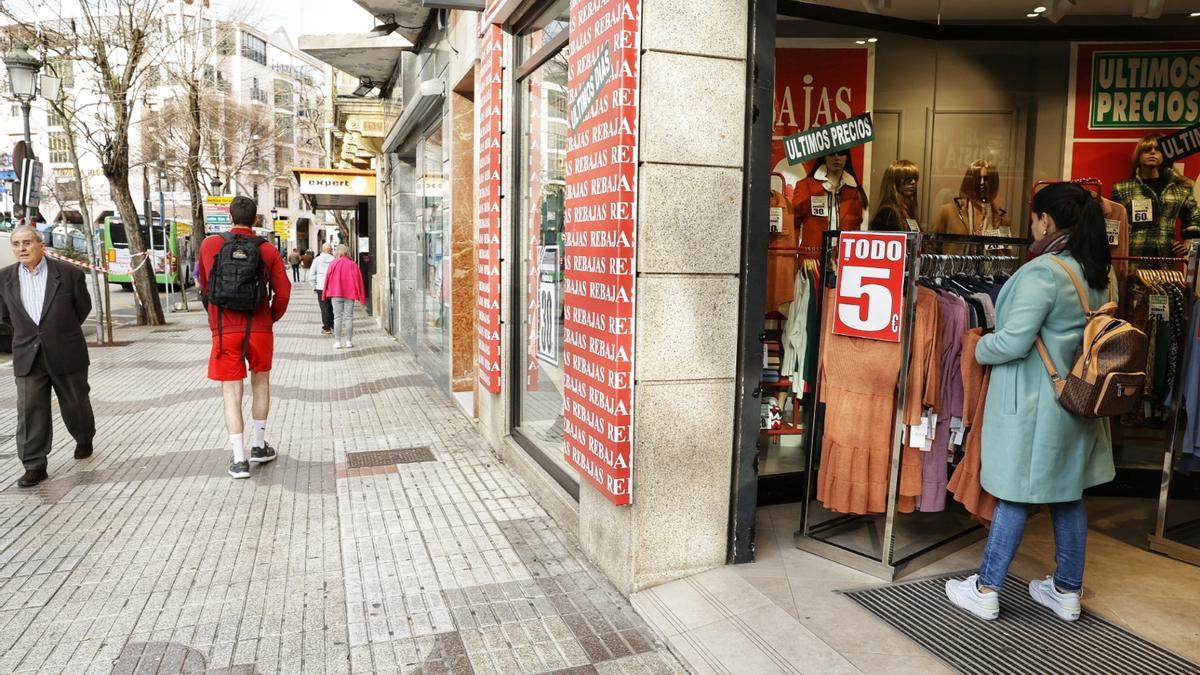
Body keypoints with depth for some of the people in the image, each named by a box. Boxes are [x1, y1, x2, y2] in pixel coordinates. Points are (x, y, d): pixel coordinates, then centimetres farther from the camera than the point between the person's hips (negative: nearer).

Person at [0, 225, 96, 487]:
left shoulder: (69, 273, -8)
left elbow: (83, 306, 5)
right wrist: (27, 332, 12)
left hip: (66, 354, -2)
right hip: (27, 357, 2)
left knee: (75, 403, 14)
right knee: (30, 411, -1)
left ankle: (84, 439, 41)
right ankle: (34, 466, 5)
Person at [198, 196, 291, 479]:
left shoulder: (210, 244, 1)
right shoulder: (268, 250, -2)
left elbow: (205, 285, 12)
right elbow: (283, 291, -5)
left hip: (224, 331, 0)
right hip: (259, 329, 1)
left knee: (232, 392, 3)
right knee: (260, 384, 19)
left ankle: (239, 459, 1)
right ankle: (258, 446, 27)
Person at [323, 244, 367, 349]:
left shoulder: (334, 263, -4)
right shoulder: (352, 264, -3)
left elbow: (328, 278, 0)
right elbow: (358, 279, -1)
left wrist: (326, 293, 12)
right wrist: (360, 296, 5)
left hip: (336, 294, 0)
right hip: (350, 294, 0)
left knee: (337, 317, 4)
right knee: (349, 317, 6)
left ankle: (337, 341, 4)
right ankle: (349, 341, 7)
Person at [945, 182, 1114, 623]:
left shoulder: (1042, 272, -20)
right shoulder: (1099, 273, 7)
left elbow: (1013, 342, -23)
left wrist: (979, 348, -6)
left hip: (1033, 403, -8)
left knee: (1015, 495, 0)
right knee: (1068, 493, 16)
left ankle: (985, 591, 12)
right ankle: (1067, 591, 28)